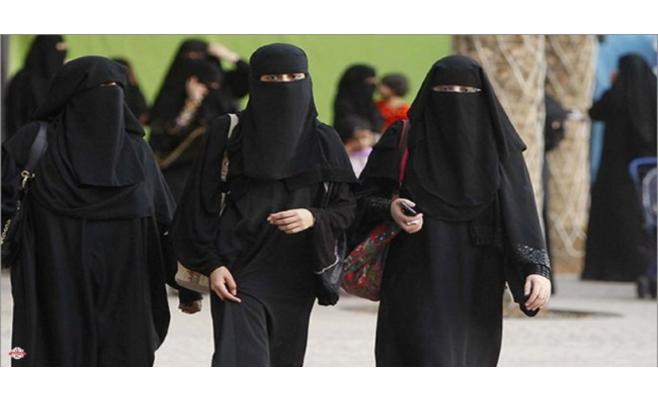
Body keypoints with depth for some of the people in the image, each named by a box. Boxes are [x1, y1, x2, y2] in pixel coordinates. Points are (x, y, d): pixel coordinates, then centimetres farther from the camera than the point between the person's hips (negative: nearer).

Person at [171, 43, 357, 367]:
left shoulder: (323, 141, 8)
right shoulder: (227, 133, 1)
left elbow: (346, 208, 8)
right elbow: (201, 204, 2)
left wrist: (313, 218, -13)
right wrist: (211, 264, -8)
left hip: (296, 279, 3)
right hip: (238, 274, -3)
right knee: (243, 365, -18)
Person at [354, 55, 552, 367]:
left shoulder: (498, 146, 4)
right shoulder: (404, 139, 0)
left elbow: (522, 212, -4)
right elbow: (363, 197, 7)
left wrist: (538, 269, -18)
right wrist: (390, 210, -15)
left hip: (475, 291, 3)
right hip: (418, 286, -3)